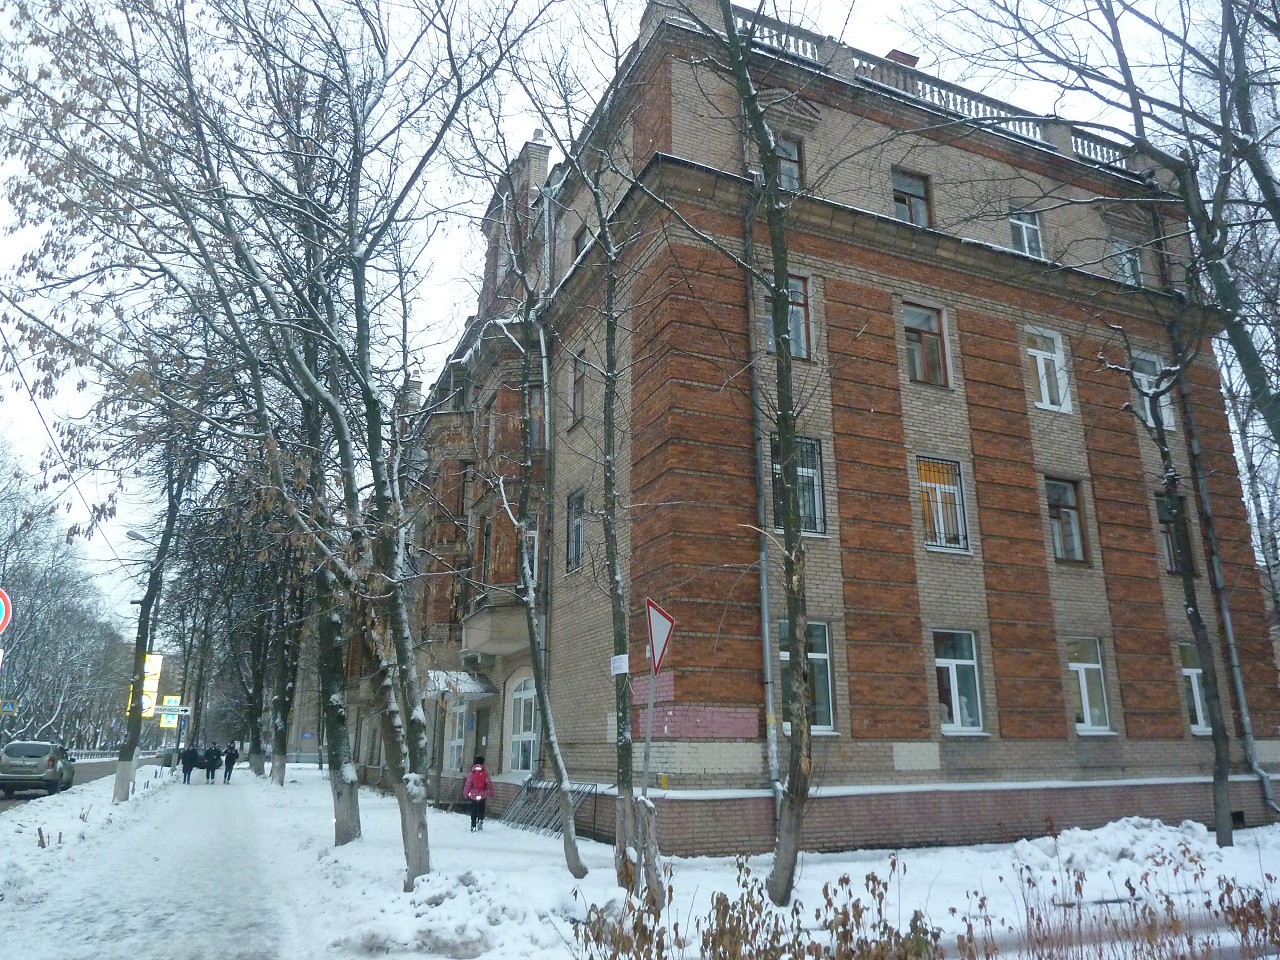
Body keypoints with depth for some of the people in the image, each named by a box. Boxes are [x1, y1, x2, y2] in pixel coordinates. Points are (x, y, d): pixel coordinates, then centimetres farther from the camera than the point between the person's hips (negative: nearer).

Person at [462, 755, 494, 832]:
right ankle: (480, 820, -4)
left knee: (473, 811, 12)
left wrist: (465, 794, 6)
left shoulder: (472, 773, -7)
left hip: (473, 795, 0)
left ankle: (473, 827, 11)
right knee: (481, 809, 19)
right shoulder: (485, 773, -6)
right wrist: (491, 793, 9)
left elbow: (468, 784, -6)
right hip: (482, 795, 0)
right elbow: (489, 784, -3)